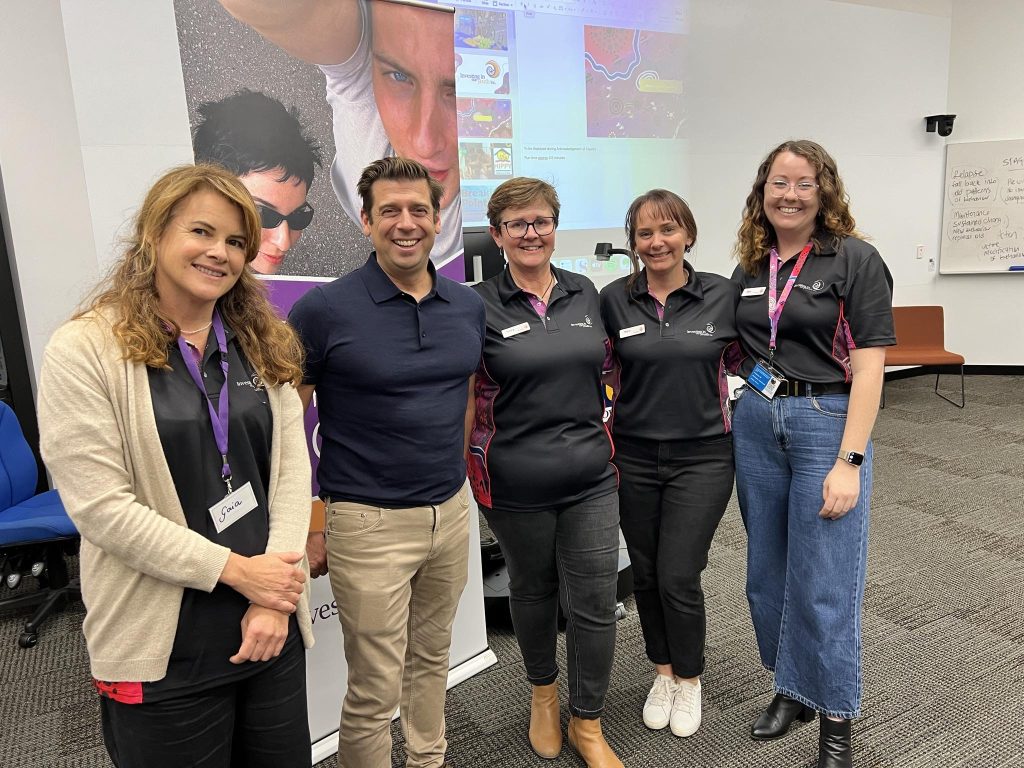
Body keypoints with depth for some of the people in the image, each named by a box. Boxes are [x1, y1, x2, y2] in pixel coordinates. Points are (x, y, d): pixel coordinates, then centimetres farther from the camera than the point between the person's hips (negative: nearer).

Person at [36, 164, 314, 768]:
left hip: (272, 626, 4)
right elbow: (100, 506, -14)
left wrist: (277, 595, -9)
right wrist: (236, 570, -15)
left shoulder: (263, 344, 5)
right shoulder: (86, 350, -9)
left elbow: (293, 469, 0)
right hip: (165, 649, -4)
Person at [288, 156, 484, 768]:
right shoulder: (325, 309, -12)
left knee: (433, 659, 23)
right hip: (370, 522, -5)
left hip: (451, 511, 5)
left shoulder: (469, 305, 3)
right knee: (376, 689, 6)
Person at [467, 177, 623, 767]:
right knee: (533, 591, 18)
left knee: (595, 602, 6)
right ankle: (543, 690, 46)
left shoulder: (586, 294, 5)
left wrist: (608, 437, 10)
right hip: (516, 485, -2)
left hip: (591, 477, 3)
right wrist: (465, 466, -4)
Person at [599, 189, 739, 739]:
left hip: (702, 457, -2)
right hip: (634, 457, 2)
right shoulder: (614, 299, -3)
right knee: (646, 574, 13)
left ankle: (689, 679, 27)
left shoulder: (723, 295, -6)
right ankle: (662, 673, 37)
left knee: (678, 576, -1)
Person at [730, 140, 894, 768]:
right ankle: (791, 689, 35)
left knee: (824, 583, 1)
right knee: (767, 571, 14)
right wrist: (729, 415, 4)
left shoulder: (855, 260, -6)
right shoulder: (750, 269, 9)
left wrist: (849, 463, -17)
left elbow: (869, 367, -12)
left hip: (826, 422, -5)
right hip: (756, 425, 5)